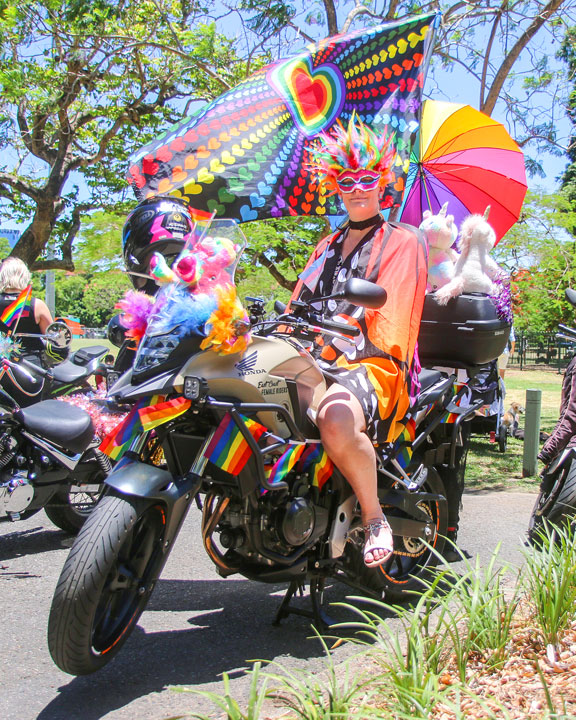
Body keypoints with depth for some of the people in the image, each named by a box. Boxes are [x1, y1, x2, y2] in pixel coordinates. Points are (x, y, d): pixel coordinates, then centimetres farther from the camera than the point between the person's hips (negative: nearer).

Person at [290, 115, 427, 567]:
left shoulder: (402, 242, 7)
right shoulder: (327, 247, 28)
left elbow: (386, 316, -8)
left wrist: (333, 335, -25)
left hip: (374, 364, -7)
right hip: (312, 361, 7)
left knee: (337, 419, -40)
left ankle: (374, 517, -17)